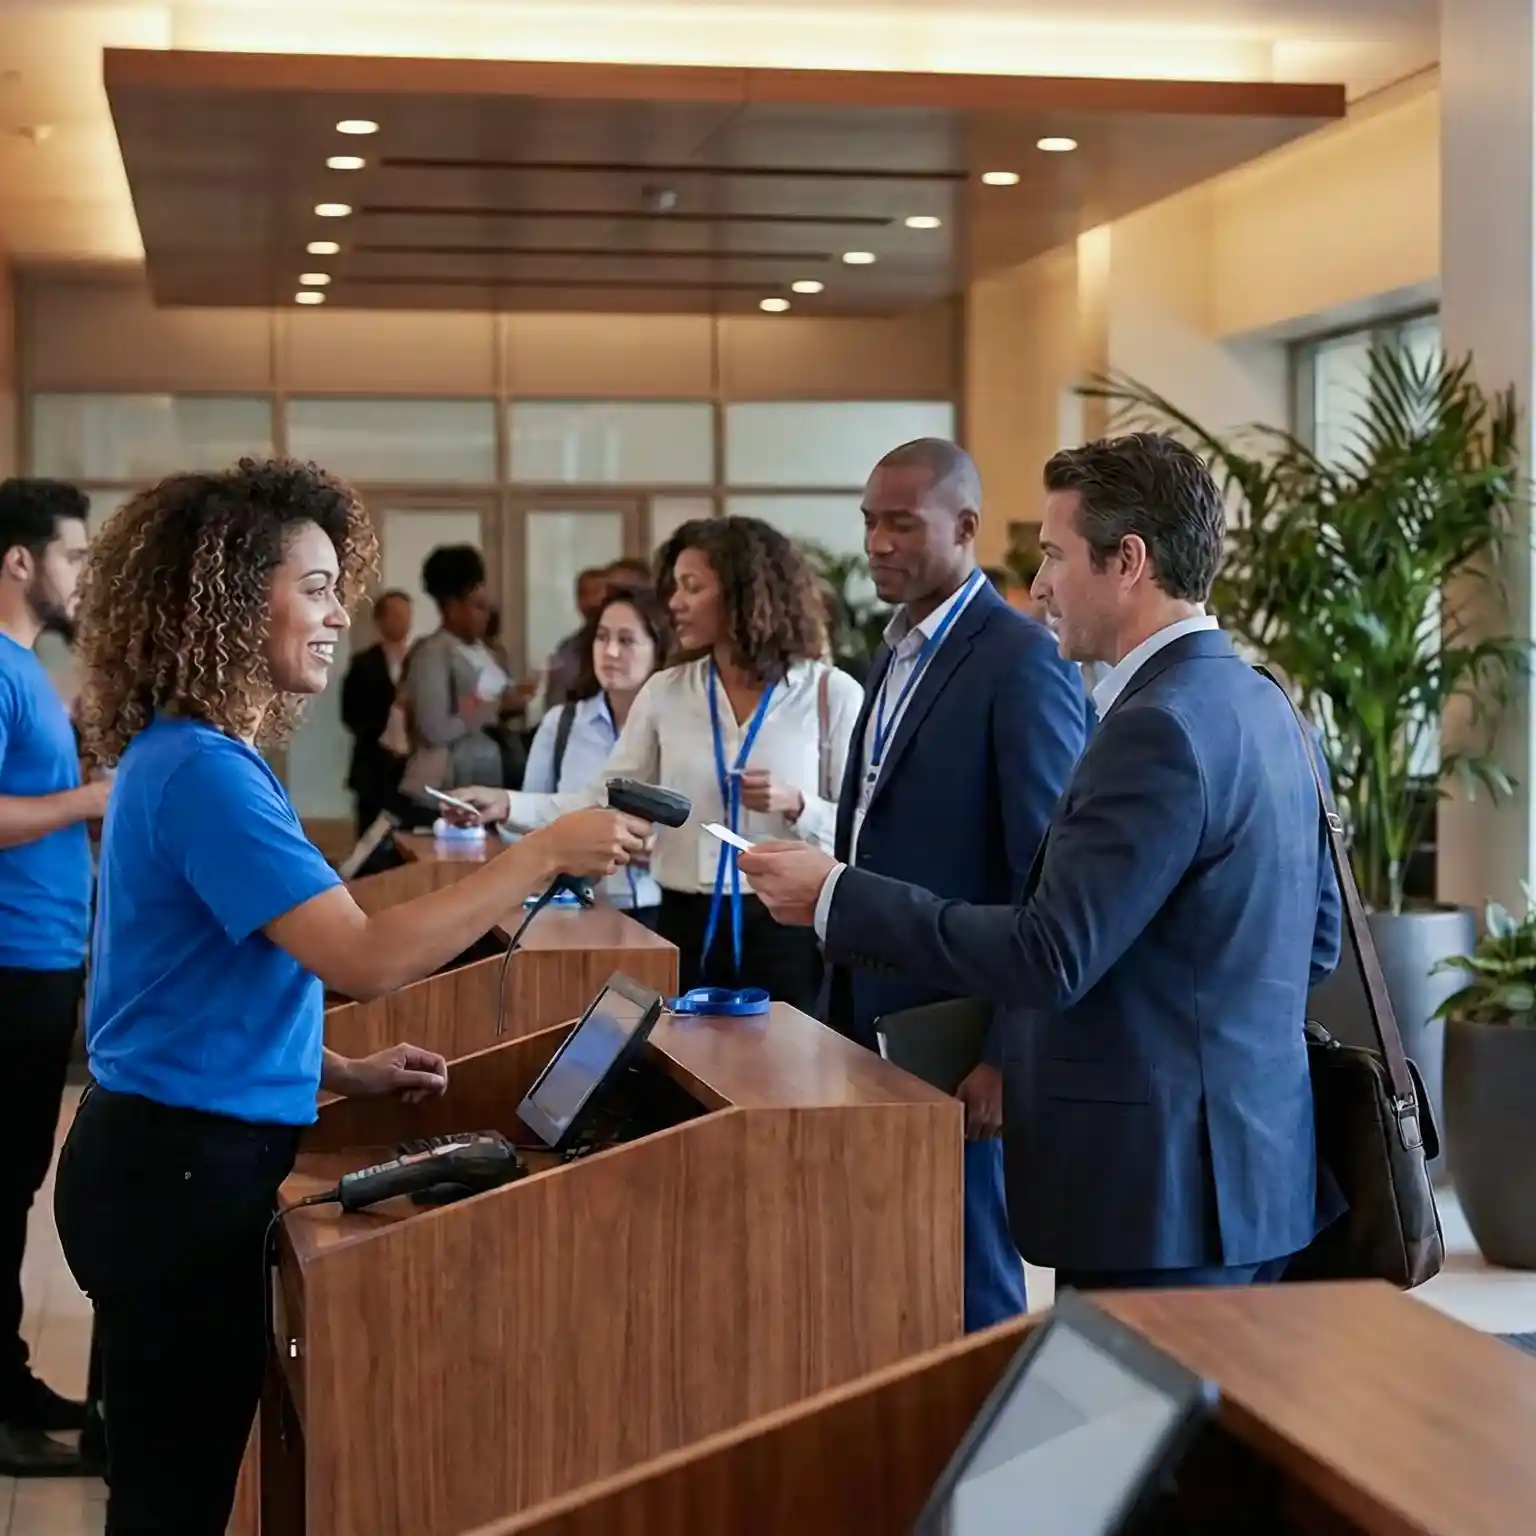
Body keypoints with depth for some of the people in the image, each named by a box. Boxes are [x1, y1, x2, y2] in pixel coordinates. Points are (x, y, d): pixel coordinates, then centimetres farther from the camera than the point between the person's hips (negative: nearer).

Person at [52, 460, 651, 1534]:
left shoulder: (199, 756, 11)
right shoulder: (200, 770, -20)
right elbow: (363, 959, -28)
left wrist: (339, 1075, 10)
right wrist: (544, 855, -23)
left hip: (194, 1151, 10)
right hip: (183, 1166, -10)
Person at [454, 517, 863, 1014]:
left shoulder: (829, 693, -3)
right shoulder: (666, 692, 6)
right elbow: (606, 799, 3)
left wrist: (795, 806, -19)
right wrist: (507, 804, -9)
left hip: (785, 930, -3)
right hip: (688, 927, 3)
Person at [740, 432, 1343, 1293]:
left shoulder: (1157, 727, -19)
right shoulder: (1262, 704, 11)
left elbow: (1050, 957, -22)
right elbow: (1318, 939, 17)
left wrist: (837, 896, -17)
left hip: (1162, 1188, -10)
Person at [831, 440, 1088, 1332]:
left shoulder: (1022, 661, -13)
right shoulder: (899, 655, 14)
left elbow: (1051, 878, -18)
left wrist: (1010, 1053, -20)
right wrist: (845, 1016, 15)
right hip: (884, 1024, 8)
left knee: (971, 1291, 1)